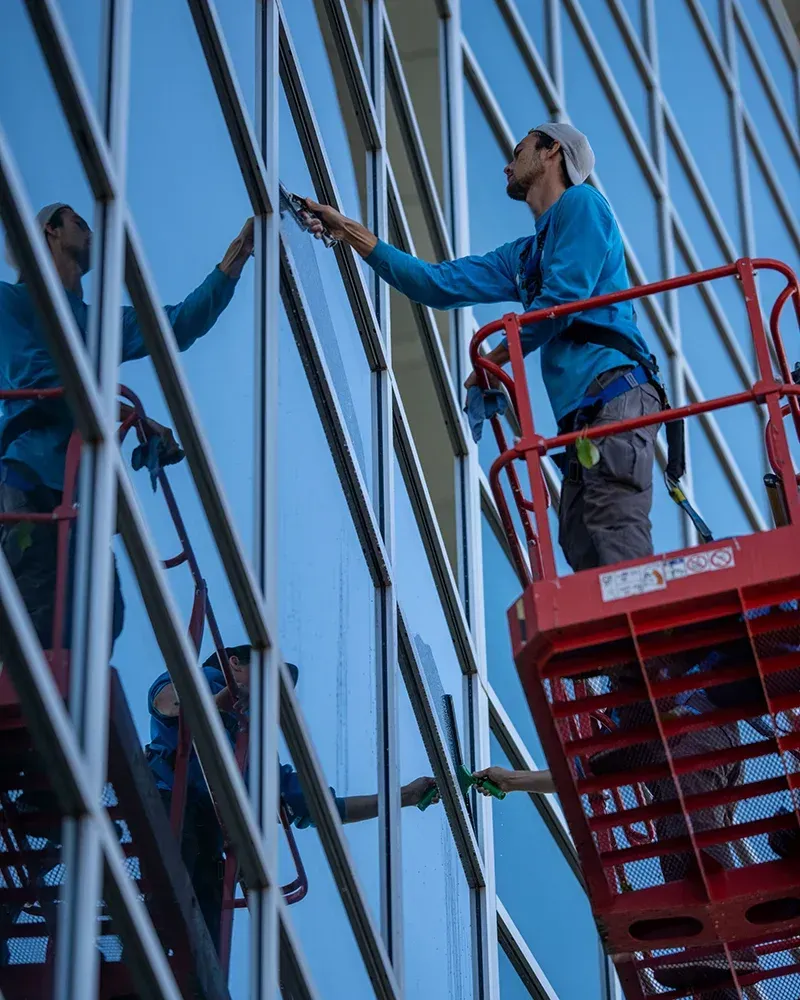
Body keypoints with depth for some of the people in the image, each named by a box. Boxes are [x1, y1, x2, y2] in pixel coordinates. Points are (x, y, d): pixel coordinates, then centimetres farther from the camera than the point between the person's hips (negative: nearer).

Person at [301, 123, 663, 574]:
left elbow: (564, 299, -9)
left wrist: (493, 359, 2)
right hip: (582, 409, 9)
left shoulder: (581, 203, 3)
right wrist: (351, 233, 28)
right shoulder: (523, 255, 29)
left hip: (614, 393, -9)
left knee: (618, 548, -21)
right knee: (582, 550, -4)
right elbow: (439, 284, 28)